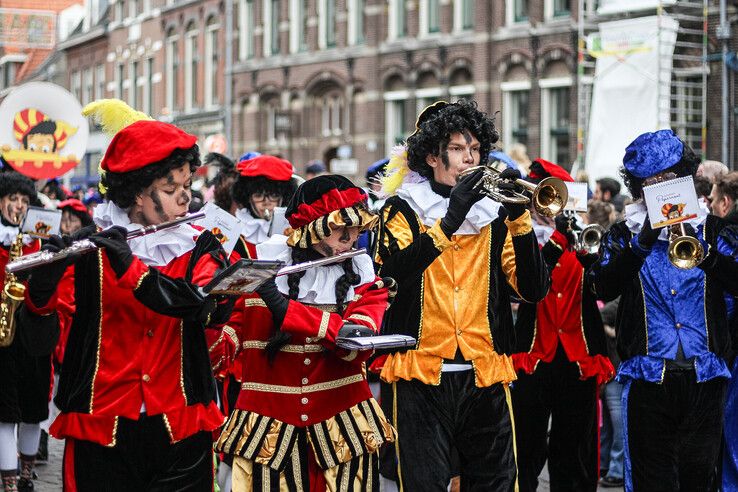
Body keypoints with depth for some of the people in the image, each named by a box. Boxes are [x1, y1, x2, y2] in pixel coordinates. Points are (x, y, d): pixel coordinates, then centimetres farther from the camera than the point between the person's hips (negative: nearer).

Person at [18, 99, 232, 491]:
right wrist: (41, 288, -29)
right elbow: (41, 338, -9)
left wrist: (131, 269, -26)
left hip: (182, 433, 2)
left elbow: (215, 307, -16)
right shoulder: (87, 249, -3)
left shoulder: (201, 248, 4)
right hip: (99, 433, -1)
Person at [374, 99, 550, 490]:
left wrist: (519, 218, -12)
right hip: (422, 375, -3)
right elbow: (392, 273, -15)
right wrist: (450, 220, -23)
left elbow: (533, 290, 1)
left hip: (486, 376, 3)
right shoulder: (404, 208, 4)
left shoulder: (494, 213, 11)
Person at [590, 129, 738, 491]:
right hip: (648, 377, -1)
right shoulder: (624, 235, 9)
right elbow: (604, 287, -9)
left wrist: (702, 249, -24)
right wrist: (644, 241, -20)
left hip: (704, 378, 1)